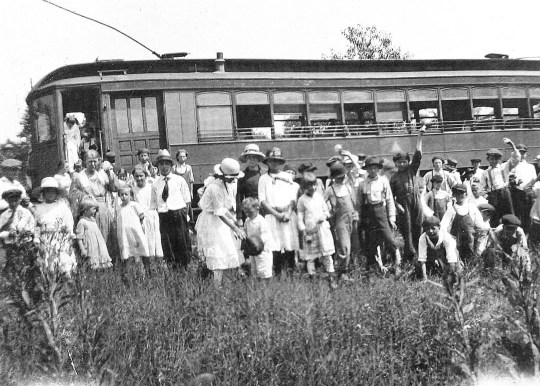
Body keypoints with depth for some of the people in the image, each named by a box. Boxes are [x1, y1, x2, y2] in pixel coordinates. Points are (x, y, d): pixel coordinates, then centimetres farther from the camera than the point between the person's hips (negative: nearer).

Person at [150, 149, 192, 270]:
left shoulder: (179, 180, 7)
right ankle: (173, 267, 12)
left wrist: (182, 214, 0)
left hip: (179, 214, -1)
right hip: (164, 217, 1)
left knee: (183, 242, -1)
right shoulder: (155, 184, 9)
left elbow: (187, 200, 8)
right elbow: (153, 206, 12)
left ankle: (185, 267, 12)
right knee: (167, 243, 1)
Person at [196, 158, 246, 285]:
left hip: (220, 222, 9)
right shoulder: (215, 188, -24)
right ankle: (218, 287, -11)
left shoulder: (224, 184, 6)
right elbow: (220, 213, -24)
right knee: (220, 257, -11)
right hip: (212, 223, -9)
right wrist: (235, 228, -23)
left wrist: (235, 221, 7)